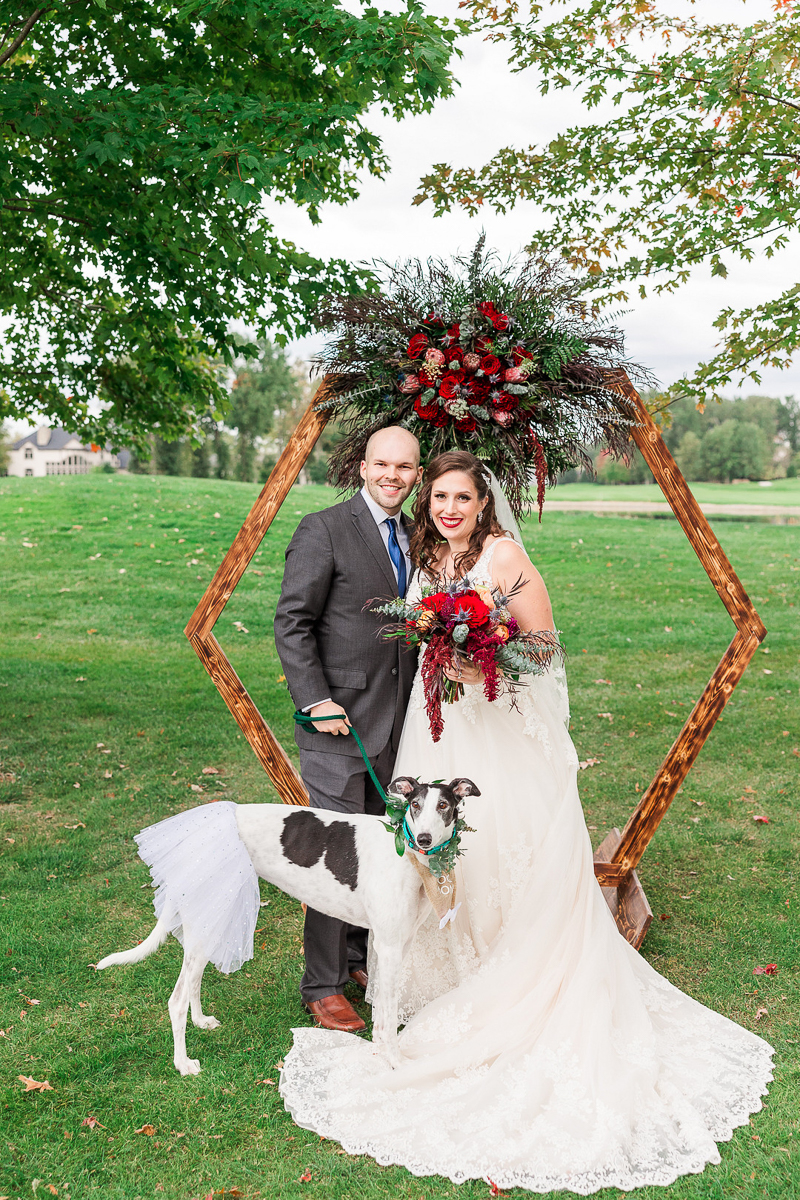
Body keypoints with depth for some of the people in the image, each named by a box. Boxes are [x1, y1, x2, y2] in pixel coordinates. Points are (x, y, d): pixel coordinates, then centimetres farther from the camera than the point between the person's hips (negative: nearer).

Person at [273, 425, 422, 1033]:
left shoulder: (417, 536, 12)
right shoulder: (323, 530, -9)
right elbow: (292, 623, -11)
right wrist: (317, 699, -19)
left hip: (397, 721, 7)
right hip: (339, 720, -7)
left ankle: (362, 956, 34)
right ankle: (323, 985, 12)